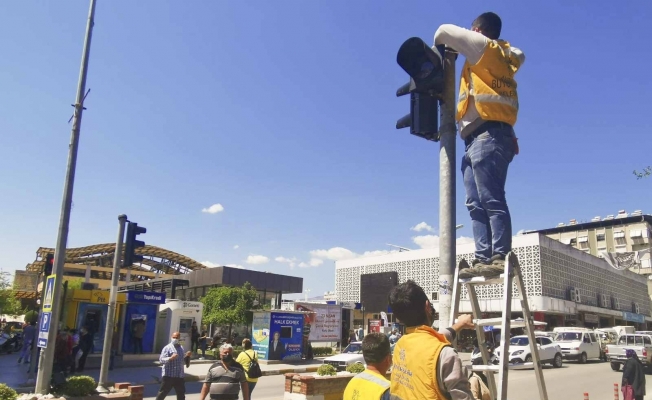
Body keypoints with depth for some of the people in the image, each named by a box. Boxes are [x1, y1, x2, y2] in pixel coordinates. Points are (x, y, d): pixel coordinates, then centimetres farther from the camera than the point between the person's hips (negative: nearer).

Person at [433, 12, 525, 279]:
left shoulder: (485, 47, 5)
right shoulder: (504, 56, 26)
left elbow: (447, 31, 4)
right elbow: (520, 55, 49)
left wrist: (437, 46, 24)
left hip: (487, 135, -9)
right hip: (478, 140, 9)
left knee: (492, 200, -15)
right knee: (477, 204, 0)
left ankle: (499, 258, -19)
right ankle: (483, 259, -5)